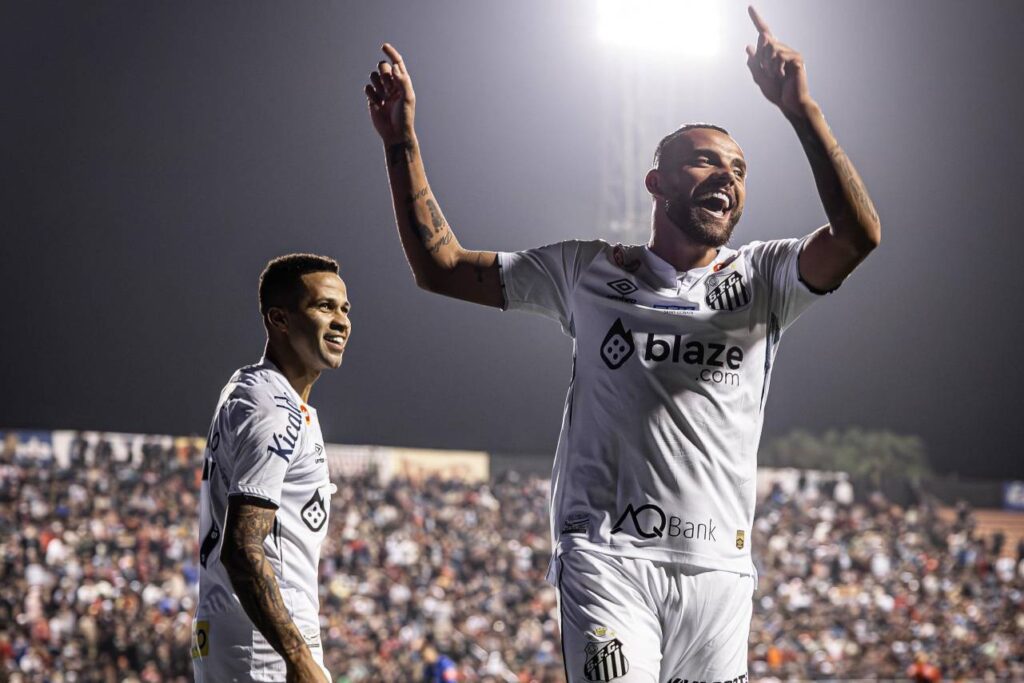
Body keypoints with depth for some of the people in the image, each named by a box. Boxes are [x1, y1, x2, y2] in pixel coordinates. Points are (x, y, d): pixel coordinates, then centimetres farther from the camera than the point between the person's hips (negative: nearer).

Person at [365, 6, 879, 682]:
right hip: (610, 557, -2)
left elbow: (859, 235, -10)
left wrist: (802, 109, -18)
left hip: (718, 570, 2)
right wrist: (402, 144, 8)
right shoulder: (589, 272, 12)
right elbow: (440, 267, 16)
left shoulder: (762, 278, 10)